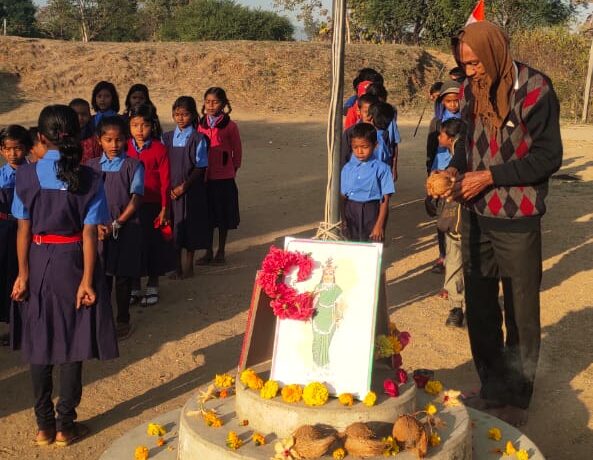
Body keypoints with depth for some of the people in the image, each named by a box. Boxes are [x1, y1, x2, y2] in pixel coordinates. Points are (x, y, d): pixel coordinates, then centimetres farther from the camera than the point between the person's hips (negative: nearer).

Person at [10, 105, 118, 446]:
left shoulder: (27, 175, -6)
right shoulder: (89, 179, -8)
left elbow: (23, 228, -6)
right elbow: (89, 233, -11)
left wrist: (23, 273, -2)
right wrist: (87, 280, -9)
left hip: (38, 264, 1)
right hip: (73, 264, -1)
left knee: (40, 344, 12)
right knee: (72, 346, 8)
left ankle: (45, 425, 20)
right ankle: (65, 426, 15)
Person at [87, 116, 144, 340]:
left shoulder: (133, 166, -3)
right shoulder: (91, 166, 5)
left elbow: (136, 199, -6)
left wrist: (116, 224, -13)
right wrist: (96, 225, -11)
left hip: (126, 229, -2)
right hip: (98, 230, 2)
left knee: (123, 277, 6)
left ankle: (123, 321, 20)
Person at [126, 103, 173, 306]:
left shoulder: (159, 149, -8)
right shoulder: (125, 149, 1)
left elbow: (165, 181, -7)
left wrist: (164, 208, -8)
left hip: (153, 206, -3)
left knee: (154, 245, 7)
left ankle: (152, 287, 23)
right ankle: (134, 288, 23)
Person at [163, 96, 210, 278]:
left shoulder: (198, 139, -6)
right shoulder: (167, 137, 5)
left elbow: (200, 167, -8)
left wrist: (183, 186, -13)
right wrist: (168, 188, -5)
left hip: (191, 192, -3)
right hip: (171, 192, 3)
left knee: (190, 228, 4)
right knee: (173, 228, 7)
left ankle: (189, 266, 18)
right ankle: (177, 268, 19)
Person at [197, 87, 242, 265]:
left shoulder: (230, 126, -7)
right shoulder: (200, 125, 3)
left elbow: (237, 151, 1)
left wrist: (233, 171, 4)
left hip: (224, 178, -3)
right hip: (204, 177, 3)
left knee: (224, 216, 8)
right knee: (207, 215, 10)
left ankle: (221, 252, 22)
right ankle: (208, 252, 22)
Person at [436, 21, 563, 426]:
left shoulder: (534, 88, -13)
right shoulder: (471, 90, 5)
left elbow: (548, 156, -13)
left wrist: (489, 177, -17)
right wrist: (455, 169, -4)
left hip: (517, 221, -6)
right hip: (475, 216, 6)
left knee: (521, 313, 6)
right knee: (479, 306, 13)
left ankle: (516, 398, 22)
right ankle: (492, 388, 30)